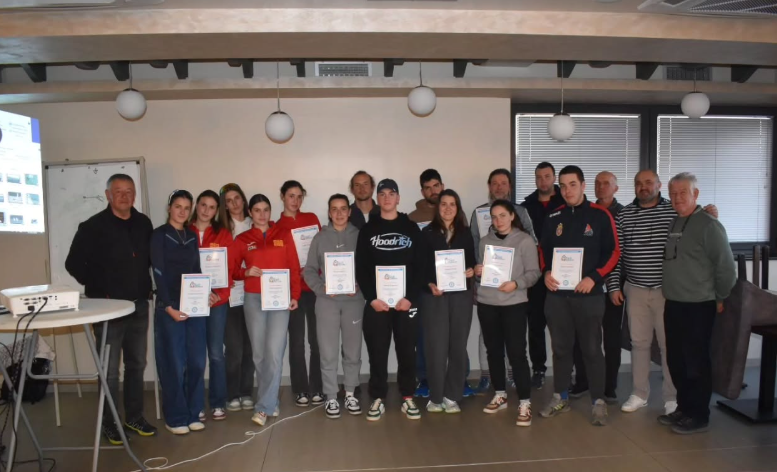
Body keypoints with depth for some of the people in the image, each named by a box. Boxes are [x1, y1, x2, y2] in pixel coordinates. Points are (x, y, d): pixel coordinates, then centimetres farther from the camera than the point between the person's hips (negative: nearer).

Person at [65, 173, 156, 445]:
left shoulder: (143, 224, 4)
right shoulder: (93, 227, -9)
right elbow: (74, 264, -8)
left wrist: (145, 285, 6)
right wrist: (98, 290, -10)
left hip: (139, 306, 5)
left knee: (137, 365, 13)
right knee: (110, 369, 4)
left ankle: (134, 417, 27)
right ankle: (109, 423, 20)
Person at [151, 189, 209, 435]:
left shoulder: (192, 236, 13)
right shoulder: (159, 235, -2)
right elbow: (158, 274, -9)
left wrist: (205, 293, 0)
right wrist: (168, 306, -16)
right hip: (169, 307, -5)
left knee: (197, 362, 6)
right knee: (174, 363, 0)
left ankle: (193, 413, 18)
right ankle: (175, 417, 13)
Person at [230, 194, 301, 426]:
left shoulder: (284, 234, 7)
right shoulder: (242, 239, 8)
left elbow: (294, 268, 4)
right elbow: (231, 270, 8)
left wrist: (295, 295, -4)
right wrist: (246, 272, -11)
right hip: (253, 300, 1)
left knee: (274, 352, -10)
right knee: (259, 353, 5)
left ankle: (263, 407, -3)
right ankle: (272, 403, 19)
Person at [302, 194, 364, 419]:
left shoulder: (359, 236, 3)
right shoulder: (320, 238, 5)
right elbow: (309, 270, 4)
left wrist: (360, 286, -14)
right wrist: (321, 288, -11)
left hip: (354, 300, 0)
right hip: (327, 301, 0)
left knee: (353, 350, 9)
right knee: (328, 352, 2)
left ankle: (350, 394, 24)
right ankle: (331, 397, 16)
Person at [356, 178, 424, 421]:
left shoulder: (411, 228, 6)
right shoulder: (368, 229, 6)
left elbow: (420, 266, 1)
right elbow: (361, 268, 1)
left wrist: (410, 297, -10)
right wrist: (371, 298, -10)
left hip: (406, 301, 0)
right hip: (376, 302, 0)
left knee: (407, 351, 6)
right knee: (377, 352, 4)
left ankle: (408, 398, 18)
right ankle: (378, 399, 15)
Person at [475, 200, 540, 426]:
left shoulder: (525, 240, -2)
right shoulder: (485, 240, 10)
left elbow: (534, 272, -6)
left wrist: (516, 284, -22)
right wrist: (477, 272, -6)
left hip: (514, 303, -4)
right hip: (486, 303, 4)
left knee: (516, 352, -6)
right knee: (494, 350, 12)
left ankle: (524, 403, 3)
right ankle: (500, 395, 27)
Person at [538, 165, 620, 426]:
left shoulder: (600, 216, -4)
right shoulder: (553, 218, 7)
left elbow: (613, 252, -3)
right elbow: (543, 249, 14)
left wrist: (594, 277, -15)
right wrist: (546, 272, -4)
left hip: (589, 294, -3)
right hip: (557, 293, 4)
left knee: (592, 348, 3)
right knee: (560, 347, 12)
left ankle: (598, 402, 15)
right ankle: (560, 397, 25)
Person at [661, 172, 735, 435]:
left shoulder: (708, 225, -11)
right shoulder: (672, 223, 10)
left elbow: (726, 266, -12)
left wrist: (720, 299, -4)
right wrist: (669, 290, 12)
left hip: (699, 306, -7)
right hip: (673, 305, 7)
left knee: (696, 362, 1)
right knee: (675, 360, 14)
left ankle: (699, 416, 14)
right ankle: (684, 408, 28)